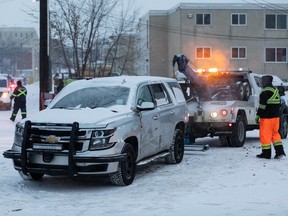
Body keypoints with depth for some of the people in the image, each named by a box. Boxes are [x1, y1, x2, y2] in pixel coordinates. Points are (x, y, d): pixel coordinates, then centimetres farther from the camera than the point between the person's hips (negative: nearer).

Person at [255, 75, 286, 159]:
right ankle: (280, 151, 8)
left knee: (264, 135, 0)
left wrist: (258, 115, -16)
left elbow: (262, 105, -20)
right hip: (276, 116, 9)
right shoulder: (276, 91, 15)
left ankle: (266, 153, 3)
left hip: (267, 117, -9)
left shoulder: (265, 92, -14)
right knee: (275, 133, 16)